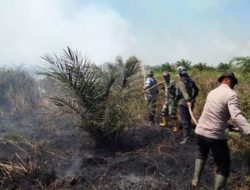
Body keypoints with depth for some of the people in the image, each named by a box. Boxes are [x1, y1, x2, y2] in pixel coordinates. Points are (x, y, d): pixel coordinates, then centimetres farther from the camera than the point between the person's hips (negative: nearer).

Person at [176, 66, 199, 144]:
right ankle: (188, 133, 30)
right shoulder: (190, 80, 8)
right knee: (188, 119, 19)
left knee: (184, 120, -5)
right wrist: (193, 98, 26)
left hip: (183, 103, -8)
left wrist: (188, 101, -41)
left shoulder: (181, 82, -15)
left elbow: (184, 92, -30)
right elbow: (196, 90, 17)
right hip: (190, 102, 8)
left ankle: (186, 137, -6)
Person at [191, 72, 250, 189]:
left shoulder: (212, 92, 11)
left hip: (200, 131, 7)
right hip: (215, 136, -7)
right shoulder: (231, 94, -12)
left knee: (201, 154, 32)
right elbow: (236, 116, -29)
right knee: (223, 166, 9)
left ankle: (195, 180, 35)